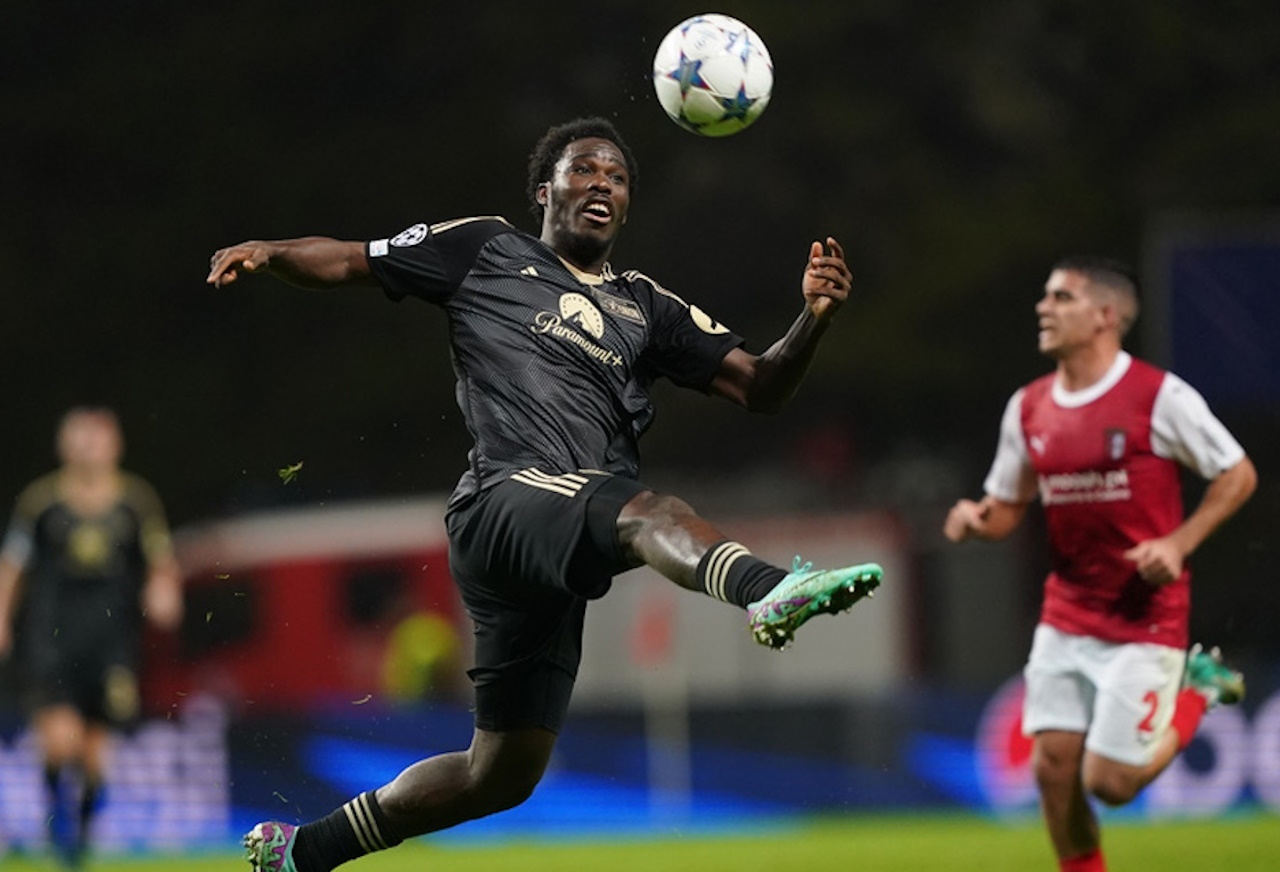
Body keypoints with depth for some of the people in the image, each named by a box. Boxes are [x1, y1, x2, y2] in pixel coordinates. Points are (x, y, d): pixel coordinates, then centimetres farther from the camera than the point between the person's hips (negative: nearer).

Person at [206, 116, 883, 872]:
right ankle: (773, 592, -71)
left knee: (503, 774, 10)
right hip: (507, 499, -6)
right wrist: (267, 253, -4)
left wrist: (814, 320, -1)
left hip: (558, 561, 6)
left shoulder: (649, 309, 25)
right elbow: (346, 262, 16)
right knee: (649, 510, -38)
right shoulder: (485, 251, 15)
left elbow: (759, 386, 17)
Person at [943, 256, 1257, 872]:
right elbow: (1008, 506, 15)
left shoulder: (1160, 397, -12)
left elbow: (1238, 475, -4)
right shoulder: (1028, 408, 5)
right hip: (1065, 617, 5)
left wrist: (1178, 543, -16)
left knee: (1108, 782, -7)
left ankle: (1196, 690, 20)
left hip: (1144, 621, -5)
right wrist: (976, 519, -9)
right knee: (1052, 765, -2)